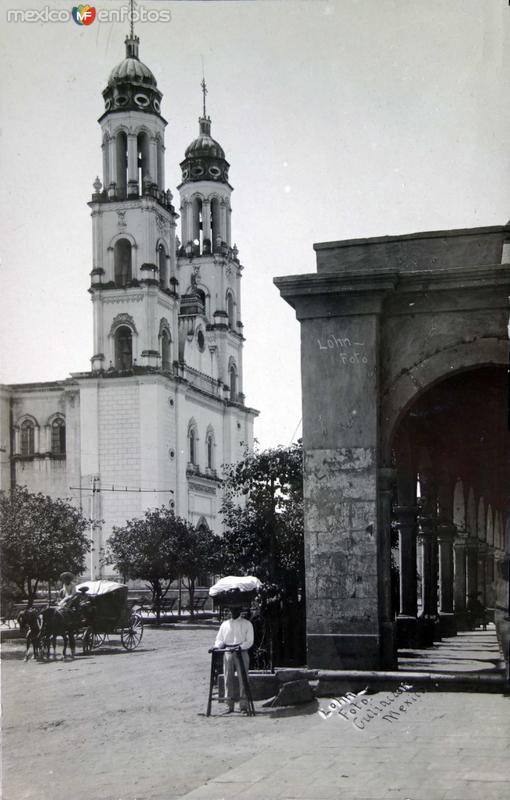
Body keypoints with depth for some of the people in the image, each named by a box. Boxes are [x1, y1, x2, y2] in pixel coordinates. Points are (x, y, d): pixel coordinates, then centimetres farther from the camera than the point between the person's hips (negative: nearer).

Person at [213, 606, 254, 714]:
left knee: (243, 679, -6)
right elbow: (219, 639, 15)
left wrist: (240, 647, -18)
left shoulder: (247, 624, 7)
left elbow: (249, 641, 0)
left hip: (242, 653, -3)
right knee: (228, 679, 0)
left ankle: (243, 706, -4)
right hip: (228, 653, 3)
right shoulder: (225, 624, 17)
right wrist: (217, 646, -6)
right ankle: (229, 705, 4)